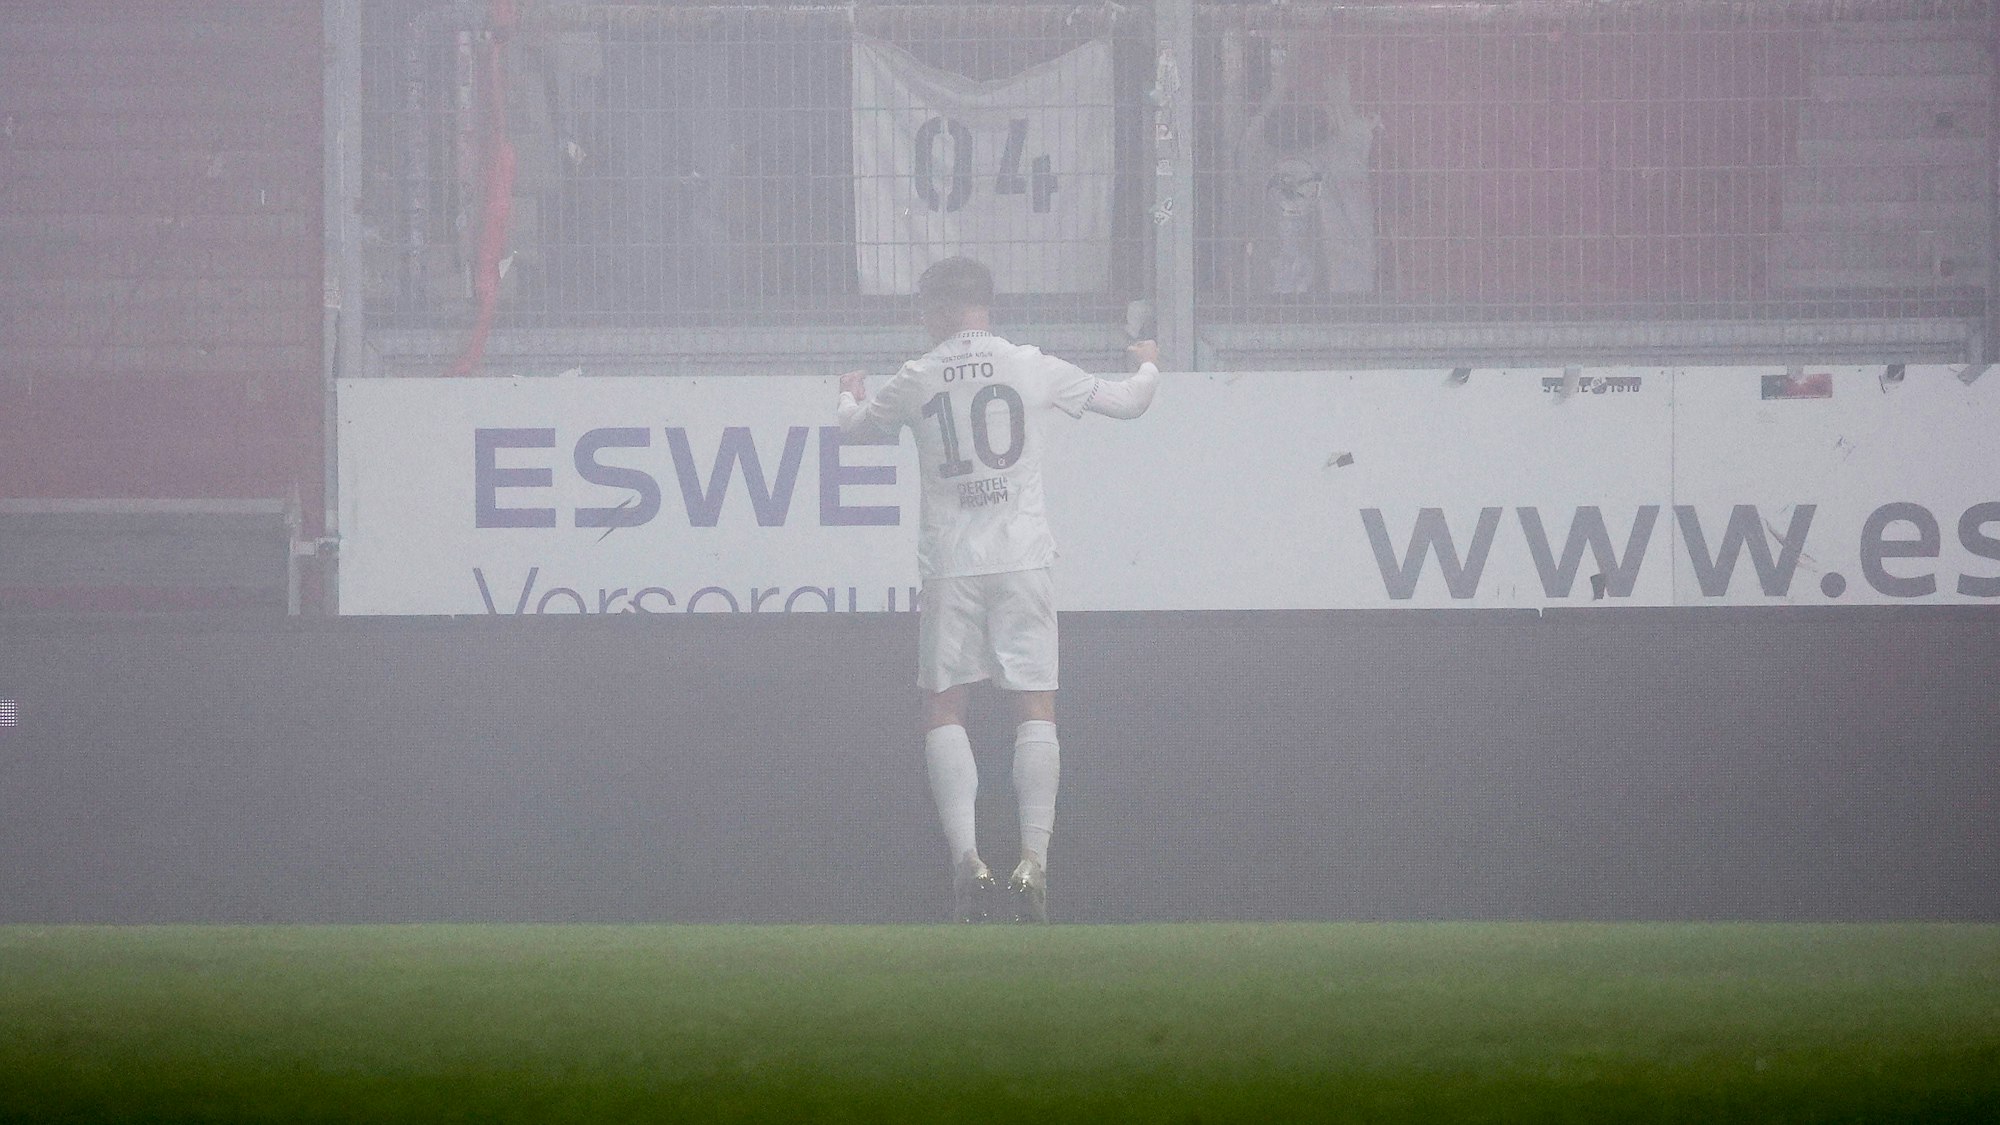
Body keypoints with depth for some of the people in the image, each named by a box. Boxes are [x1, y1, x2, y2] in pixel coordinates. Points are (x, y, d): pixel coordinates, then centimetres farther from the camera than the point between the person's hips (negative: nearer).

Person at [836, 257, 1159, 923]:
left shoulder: (915, 381, 4)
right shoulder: (1034, 370, 3)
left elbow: (855, 427, 23)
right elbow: (1127, 402, 14)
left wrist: (851, 398, 48)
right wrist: (1148, 368, 37)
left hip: (949, 564, 0)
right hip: (1022, 557, 0)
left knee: (943, 710, 6)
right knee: (1035, 706, 3)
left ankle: (965, 856, -10)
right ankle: (1034, 860, -9)